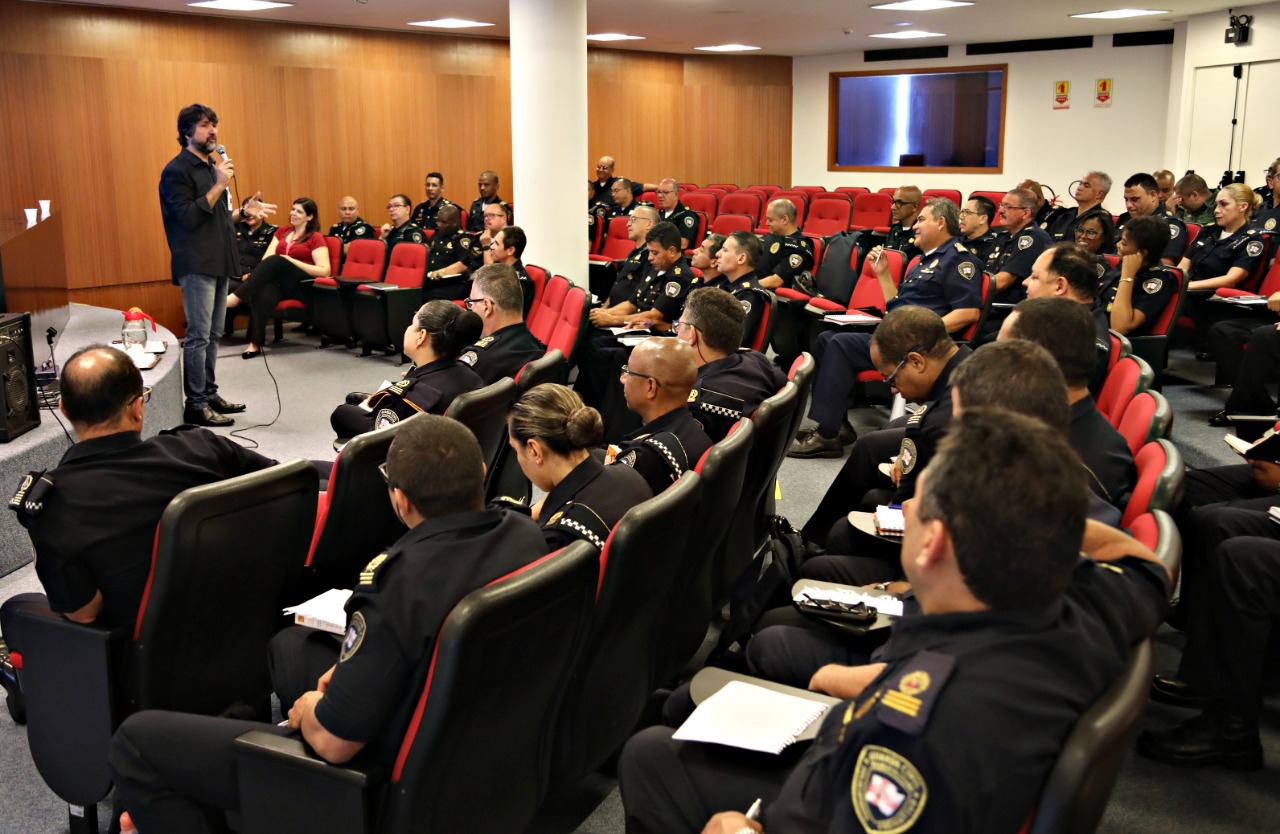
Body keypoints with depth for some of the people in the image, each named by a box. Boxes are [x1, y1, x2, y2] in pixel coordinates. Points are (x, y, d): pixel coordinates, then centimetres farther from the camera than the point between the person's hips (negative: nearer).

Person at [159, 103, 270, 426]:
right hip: (196, 265, -8)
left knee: (213, 335, 12)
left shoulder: (211, 167, 17)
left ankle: (210, 394, 20)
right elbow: (188, 218, -18)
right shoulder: (177, 170, -8)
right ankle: (195, 406, -4)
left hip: (218, 263, 8)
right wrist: (219, 186, -19)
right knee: (199, 336, -8)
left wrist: (244, 211, 9)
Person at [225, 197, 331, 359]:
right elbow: (266, 258, 11)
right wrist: (257, 274, -12)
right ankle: (255, 344, -43)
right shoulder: (282, 232, 23)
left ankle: (237, 297, -38)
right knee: (263, 294, -35)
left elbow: (325, 271, -6)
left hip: (300, 284, -4)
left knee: (275, 261, -34)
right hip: (277, 281, 4)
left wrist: (292, 261, -14)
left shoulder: (315, 238, 5)